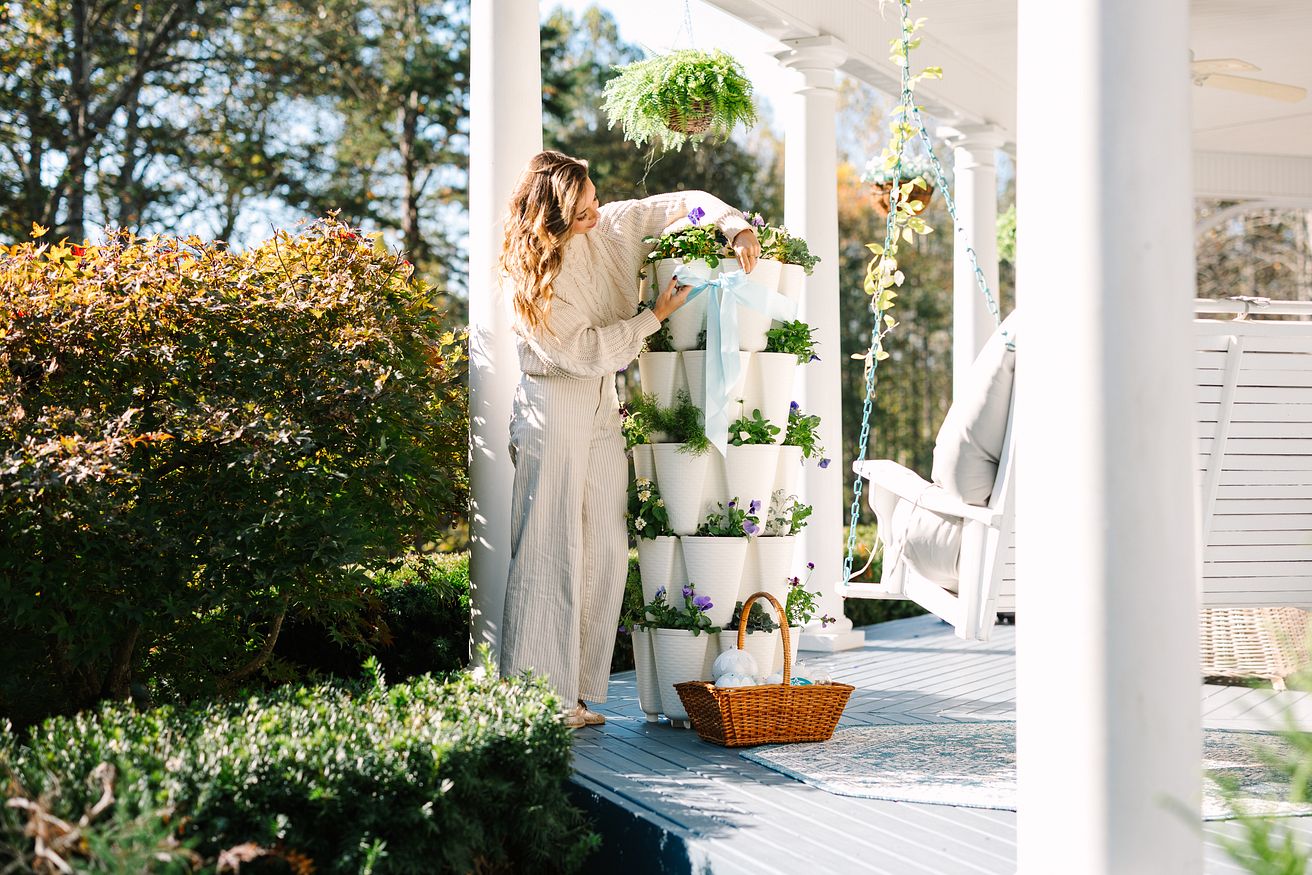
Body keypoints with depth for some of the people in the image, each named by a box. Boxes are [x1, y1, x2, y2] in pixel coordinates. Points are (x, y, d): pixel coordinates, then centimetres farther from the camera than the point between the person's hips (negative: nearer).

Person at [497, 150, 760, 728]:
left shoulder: (612, 228, 2)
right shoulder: (530, 278, -13)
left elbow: (687, 203, 9)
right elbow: (590, 351, -14)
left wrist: (736, 227, -9)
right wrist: (657, 315, -9)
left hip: (603, 409, 7)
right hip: (554, 412, -6)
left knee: (605, 553, 4)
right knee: (550, 552, -7)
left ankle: (576, 695, 8)